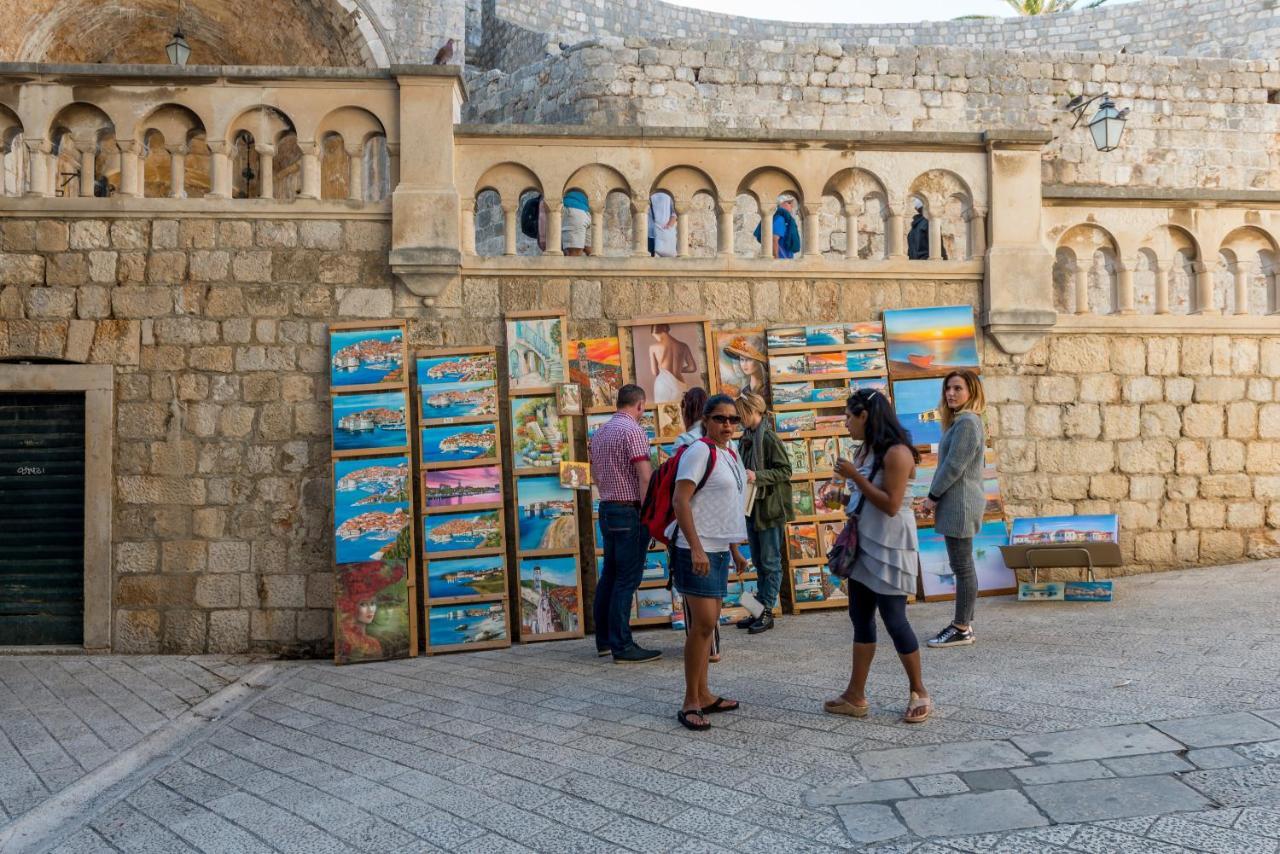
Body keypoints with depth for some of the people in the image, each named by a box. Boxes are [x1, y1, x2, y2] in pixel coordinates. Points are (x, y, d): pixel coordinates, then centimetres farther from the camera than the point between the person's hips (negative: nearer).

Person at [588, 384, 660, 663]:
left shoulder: (600, 432, 14)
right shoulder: (633, 431, -12)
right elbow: (645, 477, -18)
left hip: (607, 510, 9)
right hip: (630, 511, -9)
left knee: (609, 576, 14)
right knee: (627, 579, -6)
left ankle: (604, 640, 20)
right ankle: (622, 646, -4)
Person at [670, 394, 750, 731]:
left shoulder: (731, 455, 15)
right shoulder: (700, 451, -12)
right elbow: (680, 501, -19)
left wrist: (734, 550, 24)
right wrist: (697, 549, -25)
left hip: (719, 550, 9)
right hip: (698, 551, -9)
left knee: (708, 624, 13)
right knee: (703, 624, -9)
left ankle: (703, 695, 23)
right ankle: (690, 703, 0)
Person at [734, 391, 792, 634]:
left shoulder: (768, 437, -14)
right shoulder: (746, 438, 8)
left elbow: (785, 471, -16)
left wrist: (757, 476, -24)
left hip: (769, 507, -8)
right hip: (752, 507, 8)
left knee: (770, 562, 1)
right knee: (758, 562, 14)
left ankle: (767, 611, 7)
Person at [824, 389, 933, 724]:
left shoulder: (896, 452, -17)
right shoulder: (866, 450, 10)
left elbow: (891, 505, -21)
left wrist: (855, 476, -20)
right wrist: (850, 524, 4)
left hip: (890, 548, -9)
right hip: (865, 544, 9)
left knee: (894, 620, -1)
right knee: (861, 618, 9)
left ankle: (919, 693, 16)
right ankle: (856, 696, 15)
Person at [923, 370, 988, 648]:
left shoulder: (967, 422, -16)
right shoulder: (963, 421, 16)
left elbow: (954, 466, -20)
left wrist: (933, 496, -10)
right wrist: (939, 496, 17)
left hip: (960, 503, -11)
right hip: (959, 502, 11)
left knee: (962, 566, -5)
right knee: (963, 566, 14)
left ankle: (961, 630, 1)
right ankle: (964, 624, 21)